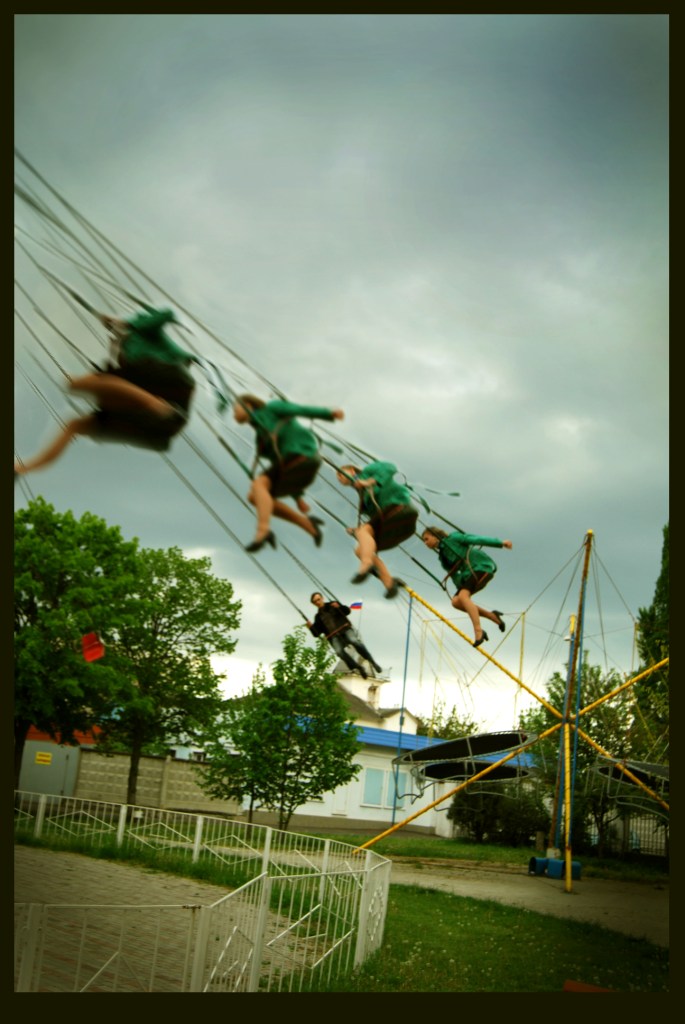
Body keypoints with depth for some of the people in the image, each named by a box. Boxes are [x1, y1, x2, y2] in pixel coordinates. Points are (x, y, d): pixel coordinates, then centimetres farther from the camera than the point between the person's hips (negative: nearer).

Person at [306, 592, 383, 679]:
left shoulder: (332, 605, 16)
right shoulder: (318, 617, 20)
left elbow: (347, 611, 10)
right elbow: (316, 633, 14)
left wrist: (339, 607, -9)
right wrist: (311, 626, -6)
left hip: (345, 629, -1)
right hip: (334, 636, 1)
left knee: (354, 641, -32)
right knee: (339, 651, -30)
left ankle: (372, 662, -22)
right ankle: (359, 668, -22)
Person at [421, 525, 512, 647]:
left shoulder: (453, 538, -3)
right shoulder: (443, 557, 17)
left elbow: (474, 539, -8)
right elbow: (454, 574, 18)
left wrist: (500, 542, -14)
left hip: (482, 566, -8)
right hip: (469, 573, 8)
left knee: (463, 596, -26)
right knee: (456, 602, -7)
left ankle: (479, 631, -32)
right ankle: (493, 616, 1)